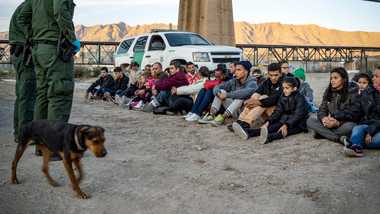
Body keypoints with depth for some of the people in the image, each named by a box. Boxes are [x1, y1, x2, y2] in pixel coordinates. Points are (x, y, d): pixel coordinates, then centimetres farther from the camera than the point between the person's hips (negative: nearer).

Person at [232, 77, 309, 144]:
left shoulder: (300, 98, -13)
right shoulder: (282, 97, 8)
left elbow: (298, 114, -24)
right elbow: (278, 111, 2)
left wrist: (286, 125, -37)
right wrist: (268, 122, -15)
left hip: (299, 124, -6)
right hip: (286, 121, 6)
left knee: (284, 131, -35)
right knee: (272, 127, -19)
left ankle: (269, 137, -68)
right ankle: (248, 132, -42)